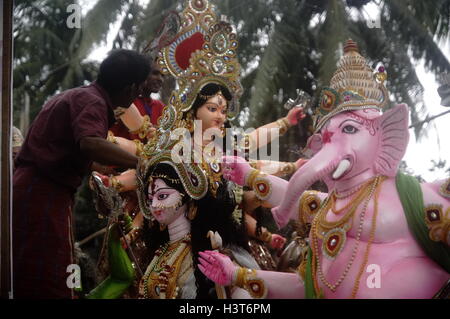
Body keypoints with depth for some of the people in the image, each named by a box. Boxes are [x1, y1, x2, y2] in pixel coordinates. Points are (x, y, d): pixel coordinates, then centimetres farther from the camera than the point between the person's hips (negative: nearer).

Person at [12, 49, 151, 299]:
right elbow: (90, 144, -32)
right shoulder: (92, 101, -12)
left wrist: (108, 117, 46)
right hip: (45, 196, -10)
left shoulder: (74, 95, 19)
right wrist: (143, 163, -34)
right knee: (50, 286, -10)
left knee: (26, 283, 13)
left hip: (27, 191, 10)